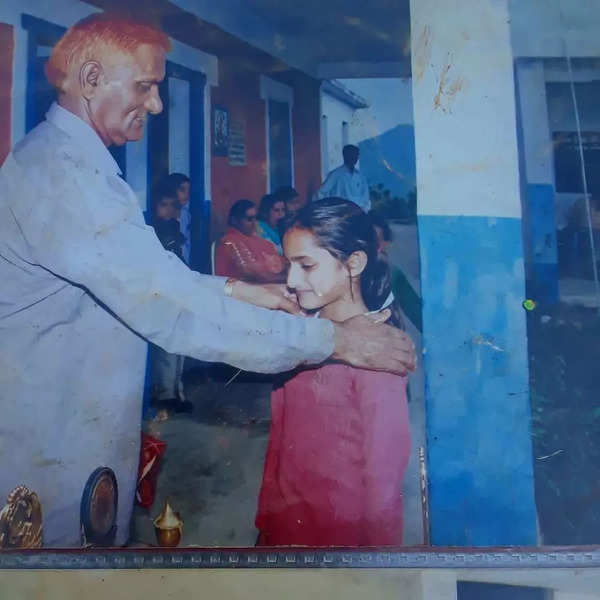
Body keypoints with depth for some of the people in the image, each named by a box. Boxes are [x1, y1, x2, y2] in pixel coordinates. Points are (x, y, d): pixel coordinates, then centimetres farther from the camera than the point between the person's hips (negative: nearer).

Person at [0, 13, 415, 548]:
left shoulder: (67, 159, 12)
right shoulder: (60, 172, -25)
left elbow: (143, 274, 13)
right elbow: (169, 306, -31)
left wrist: (234, 289, 0)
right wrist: (333, 339, -27)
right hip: (55, 444, -10)